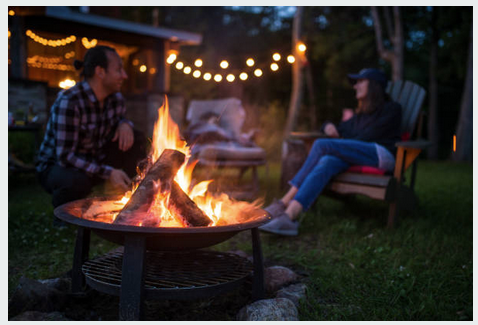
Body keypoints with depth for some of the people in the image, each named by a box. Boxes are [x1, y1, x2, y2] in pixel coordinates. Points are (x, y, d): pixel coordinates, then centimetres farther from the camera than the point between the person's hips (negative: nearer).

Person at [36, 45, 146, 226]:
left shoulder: (116, 98, -5)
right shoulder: (69, 102, -27)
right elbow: (65, 156, -29)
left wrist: (125, 124, -11)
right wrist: (108, 173, -36)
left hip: (94, 163, 7)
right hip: (55, 167, -6)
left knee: (136, 140, -10)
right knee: (77, 181, -41)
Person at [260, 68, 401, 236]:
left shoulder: (391, 109, 10)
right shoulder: (360, 114, 31)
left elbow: (370, 135, -3)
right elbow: (341, 130, 35)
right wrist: (328, 125, 12)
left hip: (381, 154, -6)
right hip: (357, 157, 6)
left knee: (321, 145, -24)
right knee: (327, 163, -30)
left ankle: (285, 202, -30)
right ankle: (289, 215, -46)